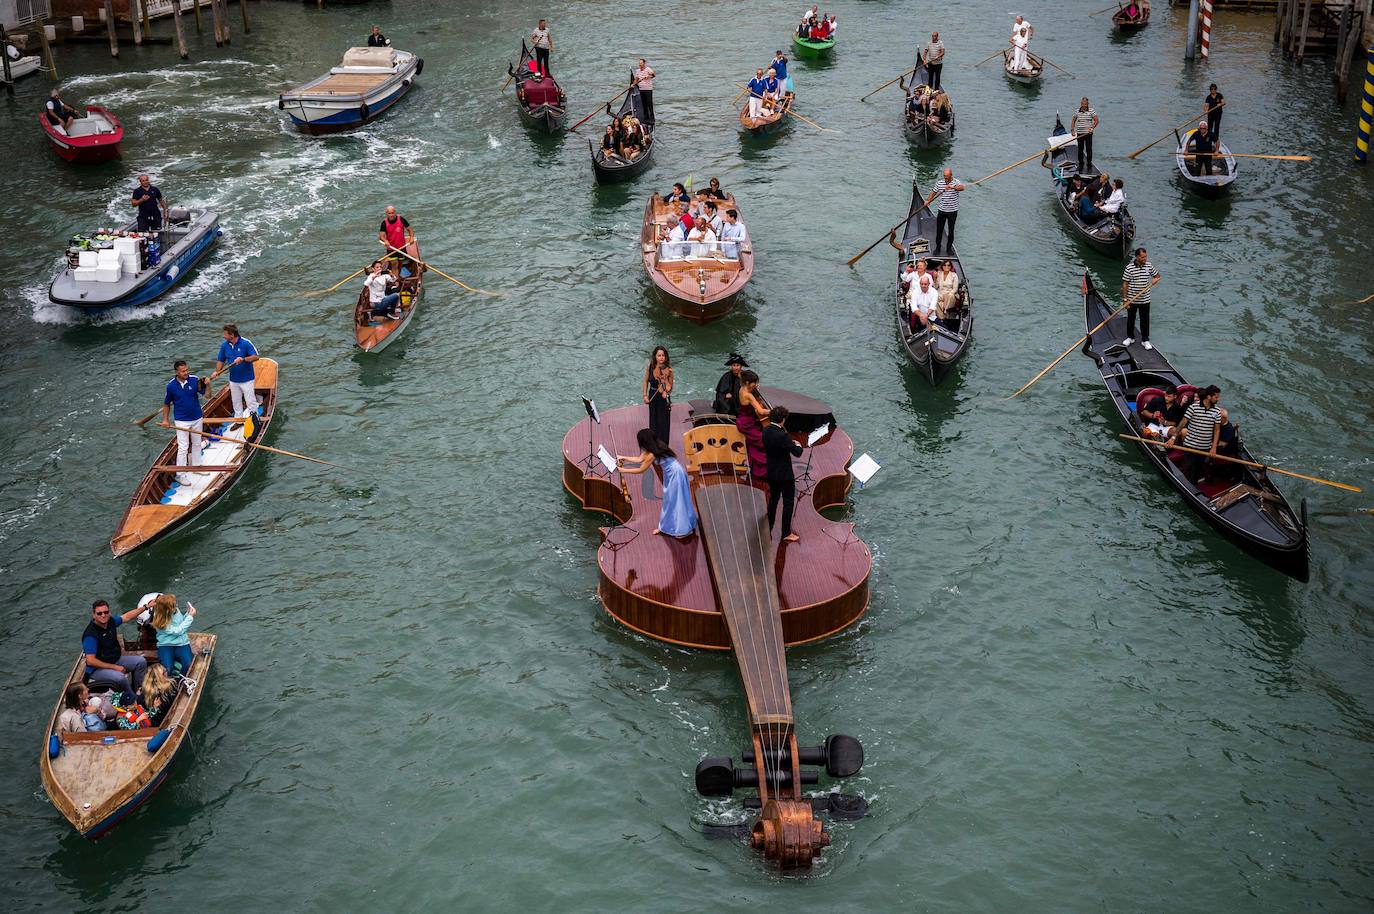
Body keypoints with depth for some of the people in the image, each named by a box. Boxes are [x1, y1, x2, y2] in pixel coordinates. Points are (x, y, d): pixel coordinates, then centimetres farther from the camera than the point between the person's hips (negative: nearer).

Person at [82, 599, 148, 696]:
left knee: (141, 661, 1)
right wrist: (115, 667, -23)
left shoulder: (110, 621, -4)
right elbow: (90, 661, -26)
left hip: (116, 660, 8)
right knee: (119, 677, -33)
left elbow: (127, 617, 18)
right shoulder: (91, 634, -26)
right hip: (97, 668, -8)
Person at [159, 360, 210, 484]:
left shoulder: (195, 380, -9)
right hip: (182, 421, -3)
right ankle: (180, 475, 1)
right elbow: (166, 404, 1)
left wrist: (207, 385, -27)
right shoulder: (171, 385, -12)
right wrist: (165, 420, -3)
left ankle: (196, 465, 37)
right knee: (183, 448, -5)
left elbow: (207, 395, -9)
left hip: (197, 418, 3)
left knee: (197, 444, 18)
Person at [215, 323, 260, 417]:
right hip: (233, 380, 5)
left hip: (247, 379, -5)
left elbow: (255, 357, -17)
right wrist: (217, 371, -8)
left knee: (250, 402, -2)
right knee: (236, 404, 16)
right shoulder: (224, 345, 0)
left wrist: (243, 359, -30)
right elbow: (221, 360, 8)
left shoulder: (246, 343, -16)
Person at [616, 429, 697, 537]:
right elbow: (640, 459, 13)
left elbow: (640, 470, -16)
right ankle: (665, 526, 30)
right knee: (669, 501, 18)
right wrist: (624, 458, 14)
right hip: (671, 474, 9)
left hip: (675, 474, -9)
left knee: (676, 501, 0)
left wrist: (623, 470, -8)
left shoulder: (652, 454, -27)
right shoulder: (653, 448, -1)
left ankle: (684, 529, 10)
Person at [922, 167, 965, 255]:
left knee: (951, 231, 8)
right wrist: (928, 200, -1)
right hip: (942, 211, 3)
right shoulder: (939, 183, 1)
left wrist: (952, 187, -51)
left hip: (952, 211, -3)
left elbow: (962, 188, -35)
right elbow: (934, 192, 14)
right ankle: (937, 247, 21)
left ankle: (949, 248, 22)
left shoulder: (956, 183, -13)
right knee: (939, 230, 7)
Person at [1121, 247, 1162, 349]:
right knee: (1130, 319, 14)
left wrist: (1154, 281, -11)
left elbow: (1157, 276, 13)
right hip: (1132, 299, -2)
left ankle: (1145, 340, 20)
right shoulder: (1130, 267, -13)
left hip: (1145, 300, 2)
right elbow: (1125, 284, -9)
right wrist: (1125, 299, -10)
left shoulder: (1149, 265, -3)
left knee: (1145, 320, 8)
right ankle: (1130, 337, 33)